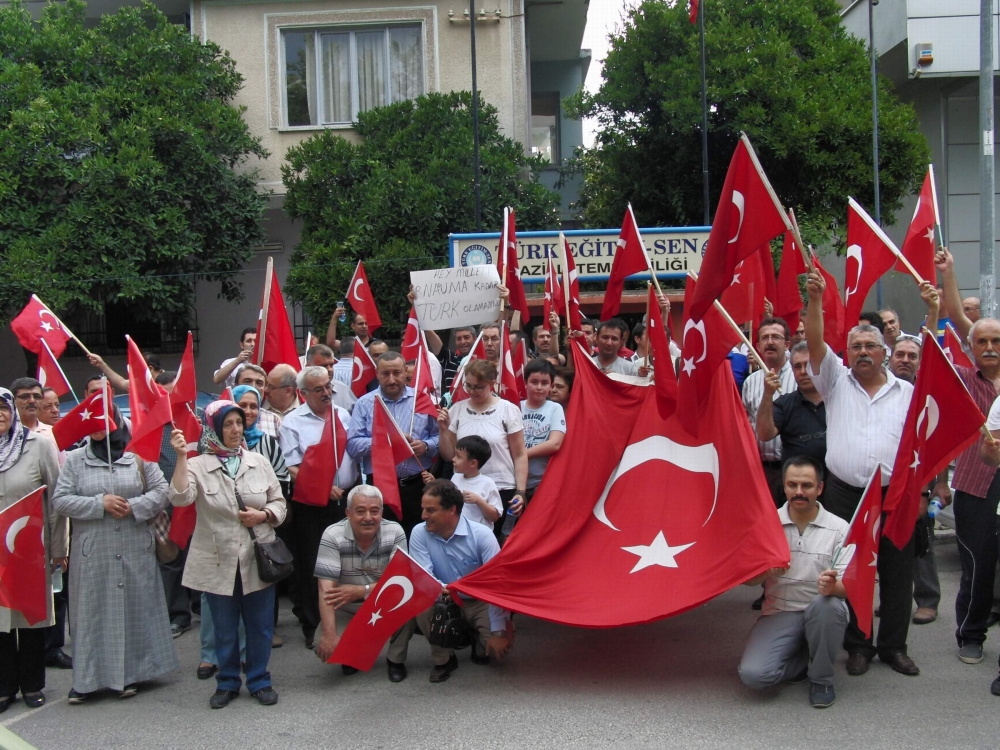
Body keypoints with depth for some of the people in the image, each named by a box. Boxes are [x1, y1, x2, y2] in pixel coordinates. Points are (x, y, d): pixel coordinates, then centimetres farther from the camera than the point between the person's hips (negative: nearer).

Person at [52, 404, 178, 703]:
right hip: (92, 552, 0)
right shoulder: (75, 460, 3)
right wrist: (100, 503, -13)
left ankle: (131, 673, 18)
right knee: (92, 612, 4)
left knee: (134, 608, 6)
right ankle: (87, 678, 12)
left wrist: (134, 507, -14)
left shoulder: (138, 455, 2)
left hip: (135, 549, 0)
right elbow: (60, 500, -2)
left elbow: (161, 490, 1)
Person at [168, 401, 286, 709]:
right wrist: (181, 456, -23)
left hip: (257, 558, 2)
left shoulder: (259, 461, 4)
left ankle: (259, 680, 25)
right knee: (224, 627, 10)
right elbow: (180, 498, -21)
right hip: (218, 560, -1)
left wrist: (262, 515, -12)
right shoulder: (198, 465, -3)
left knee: (260, 624, 9)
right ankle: (227, 682, 27)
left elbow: (279, 503, 8)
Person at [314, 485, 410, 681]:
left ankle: (396, 660, -3)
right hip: (347, 610, 0)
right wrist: (329, 635, -32)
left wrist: (361, 591, -29)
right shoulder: (333, 535, -19)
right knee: (327, 649, -23)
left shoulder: (395, 532, -16)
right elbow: (326, 589, -24)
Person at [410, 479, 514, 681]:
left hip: (480, 602, -1)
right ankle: (443, 659, -5)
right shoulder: (419, 533, -14)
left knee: (500, 644, -25)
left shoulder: (481, 535, -20)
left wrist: (498, 631, -26)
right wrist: (441, 588, -44)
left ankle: (479, 642, 15)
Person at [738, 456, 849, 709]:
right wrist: (767, 570, -20)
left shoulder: (838, 528, -4)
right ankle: (806, 662, 10)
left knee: (828, 604, -37)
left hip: (822, 614, 0)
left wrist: (833, 586, -33)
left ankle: (821, 679, -9)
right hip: (779, 613, 1)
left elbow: (847, 585, -9)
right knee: (753, 674, -24)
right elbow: (748, 579, 2)